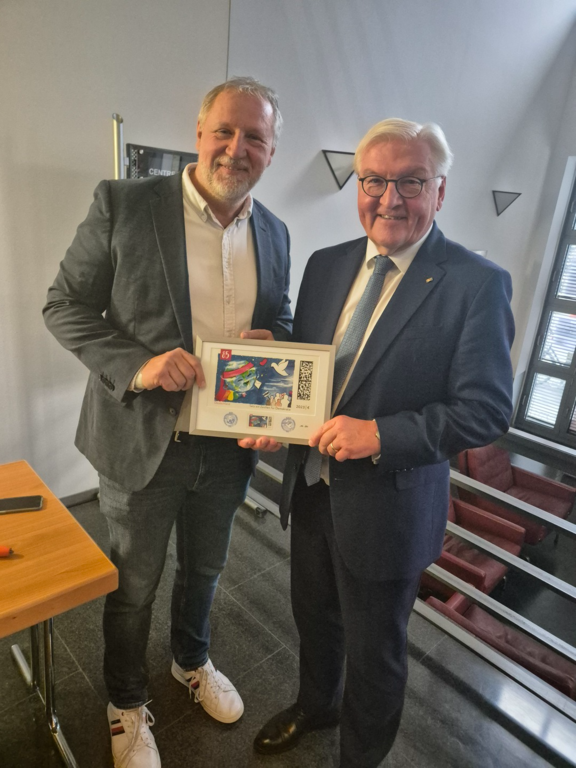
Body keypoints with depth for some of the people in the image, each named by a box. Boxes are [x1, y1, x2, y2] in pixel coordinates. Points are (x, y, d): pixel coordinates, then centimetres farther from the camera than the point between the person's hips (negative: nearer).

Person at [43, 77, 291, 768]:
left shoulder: (273, 233, 3)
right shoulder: (123, 205, -11)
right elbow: (64, 306, -8)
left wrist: (270, 343, -10)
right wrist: (137, 363, -24)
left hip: (227, 445, 4)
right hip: (142, 441, -3)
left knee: (203, 568, 26)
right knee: (133, 587, 18)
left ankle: (192, 660, 58)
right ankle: (126, 703, 48)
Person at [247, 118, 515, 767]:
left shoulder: (476, 284, -15)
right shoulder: (326, 264, 2)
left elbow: (486, 409, -17)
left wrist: (379, 435, -27)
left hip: (386, 507, -5)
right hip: (311, 487, 6)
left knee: (373, 652, 18)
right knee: (314, 617, 28)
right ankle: (314, 707, 59)